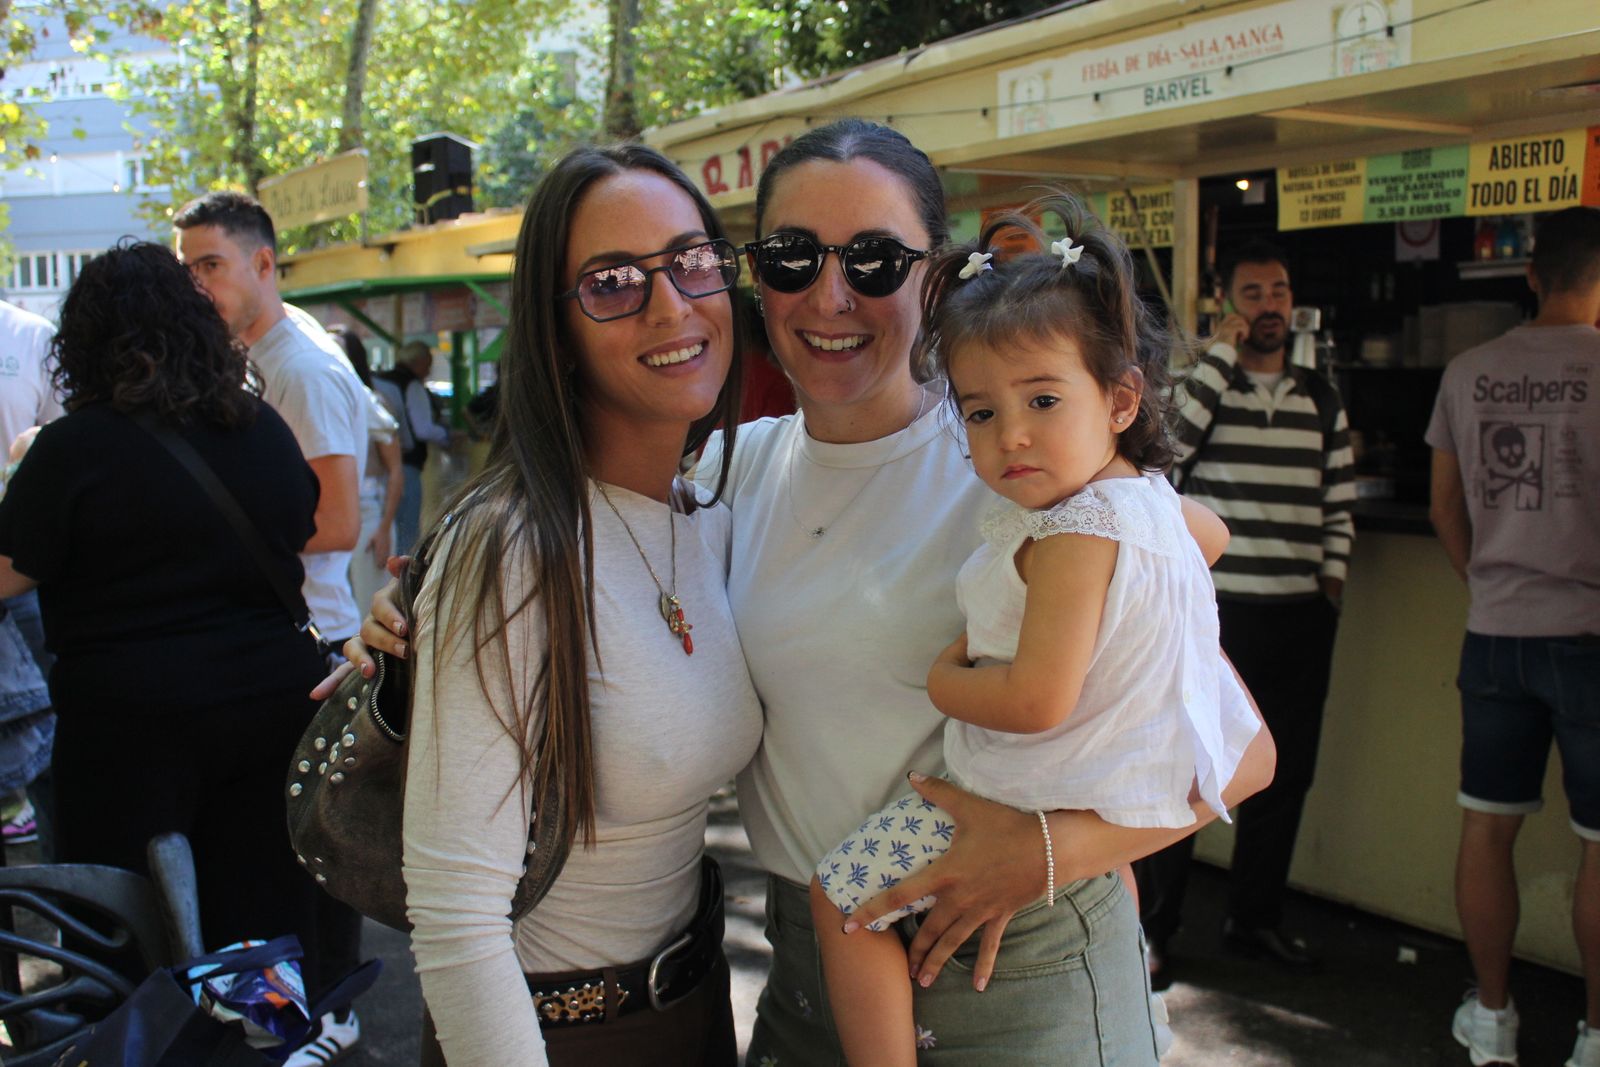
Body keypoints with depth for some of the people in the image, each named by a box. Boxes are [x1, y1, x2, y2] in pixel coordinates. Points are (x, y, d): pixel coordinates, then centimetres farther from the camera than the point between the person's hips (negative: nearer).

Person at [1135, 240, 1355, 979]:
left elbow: (1339, 503, 16)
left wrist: (1332, 577, 6)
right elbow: (1164, 447, -23)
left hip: (1301, 619, 5)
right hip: (1213, 613, -5)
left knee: (1284, 776, 12)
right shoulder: (1200, 384, -1)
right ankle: (1151, 928, 12)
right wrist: (1223, 351, -17)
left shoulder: (1323, 399, 12)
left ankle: (1256, 919, 28)